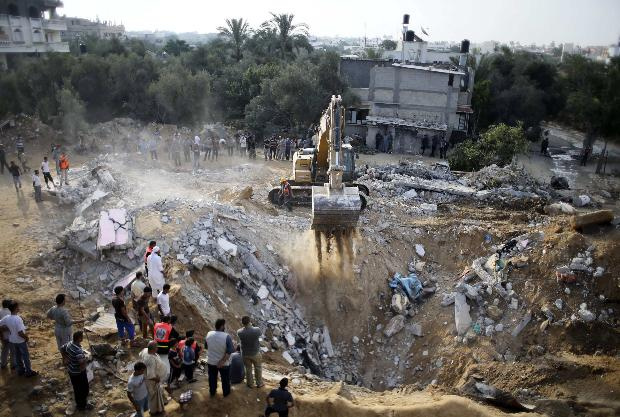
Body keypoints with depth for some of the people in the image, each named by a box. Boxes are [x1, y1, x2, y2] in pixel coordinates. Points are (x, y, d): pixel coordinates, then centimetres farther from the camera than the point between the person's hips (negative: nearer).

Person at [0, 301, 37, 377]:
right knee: (25, 356, 10)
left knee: (17, 356, 22)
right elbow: (20, 333, -29)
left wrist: (8, 328, 9)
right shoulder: (18, 319, -30)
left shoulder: (6, 318, -10)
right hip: (21, 341, -6)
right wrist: (26, 337, -12)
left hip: (12, 341, 6)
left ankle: (20, 370, 36)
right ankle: (29, 372, 21)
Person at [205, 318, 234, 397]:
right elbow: (229, 352, -27)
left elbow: (206, 347, 1)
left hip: (211, 362, 3)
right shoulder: (226, 337, -27)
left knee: (212, 378, 26)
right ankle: (226, 392, 40)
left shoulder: (209, 334, -14)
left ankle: (212, 392, 44)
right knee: (225, 378, 22)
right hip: (224, 363, -3)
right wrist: (222, 362, -20)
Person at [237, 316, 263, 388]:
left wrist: (246, 326, 1)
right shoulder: (257, 330, -29)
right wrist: (251, 326, 3)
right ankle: (259, 383, 37)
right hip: (255, 353, -1)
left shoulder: (239, 332, -25)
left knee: (248, 369, 22)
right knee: (258, 369, 22)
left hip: (245, 354, 1)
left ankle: (250, 384, 38)